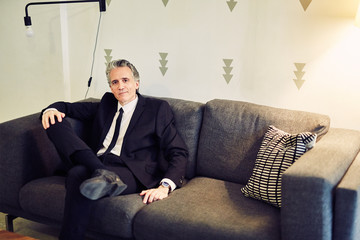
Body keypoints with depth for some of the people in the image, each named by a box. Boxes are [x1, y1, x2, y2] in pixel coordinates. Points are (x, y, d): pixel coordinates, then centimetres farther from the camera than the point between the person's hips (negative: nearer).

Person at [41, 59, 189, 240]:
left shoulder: (157, 108, 9)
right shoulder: (107, 104, 26)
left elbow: (179, 153, 1)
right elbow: (68, 108, 32)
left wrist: (165, 186, -18)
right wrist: (51, 109, 5)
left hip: (132, 173, -6)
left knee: (78, 176, -36)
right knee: (55, 119, -10)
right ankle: (101, 175, -28)